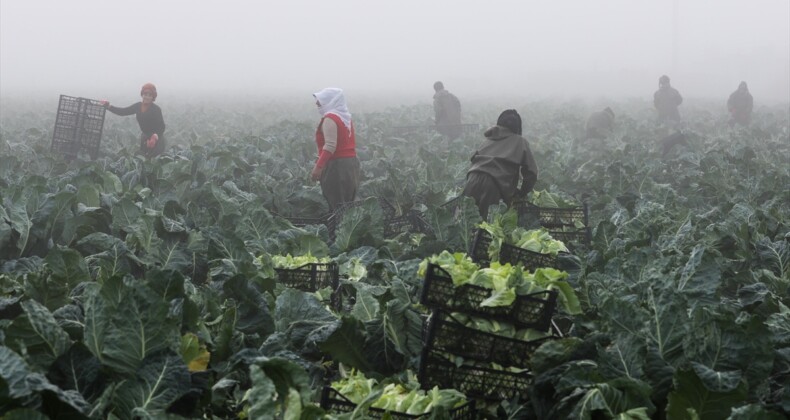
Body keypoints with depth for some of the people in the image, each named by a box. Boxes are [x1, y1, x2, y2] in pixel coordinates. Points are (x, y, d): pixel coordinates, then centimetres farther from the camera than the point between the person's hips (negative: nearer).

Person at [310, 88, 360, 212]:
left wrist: (318, 167, -22)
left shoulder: (329, 119, -13)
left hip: (336, 165, -9)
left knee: (336, 206, -7)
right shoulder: (346, 117, 14)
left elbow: (330, 146, -21)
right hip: (351, 163, 9)